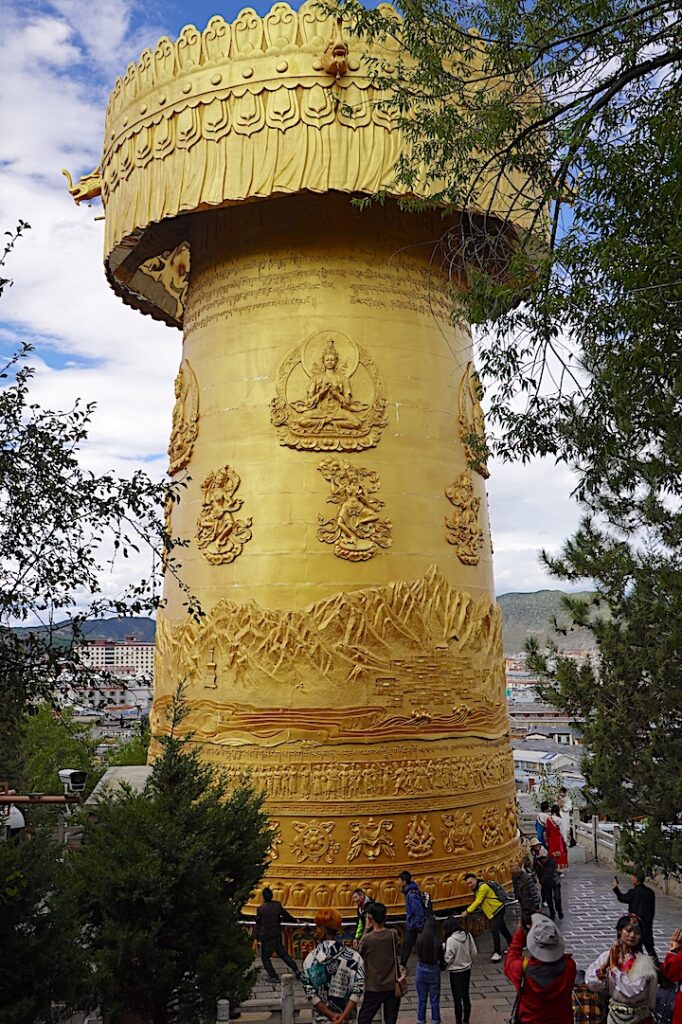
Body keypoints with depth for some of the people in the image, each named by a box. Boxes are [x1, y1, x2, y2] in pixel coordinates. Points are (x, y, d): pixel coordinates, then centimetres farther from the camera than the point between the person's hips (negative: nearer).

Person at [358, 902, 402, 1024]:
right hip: (393, 986, 3)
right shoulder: (393, 934, -8)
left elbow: (360, 954, 3)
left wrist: (367, 929, -1)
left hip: (374, 987, -3)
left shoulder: (366, 938, -16)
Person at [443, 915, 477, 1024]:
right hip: (467, 970, 6)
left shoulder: (451, 940, -26)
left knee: (457, 998, 10)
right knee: (465, 996, 20)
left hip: (456, 972, -6)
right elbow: (474, 952, 1)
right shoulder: (468, 935, -9)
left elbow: (448, 958, -21)